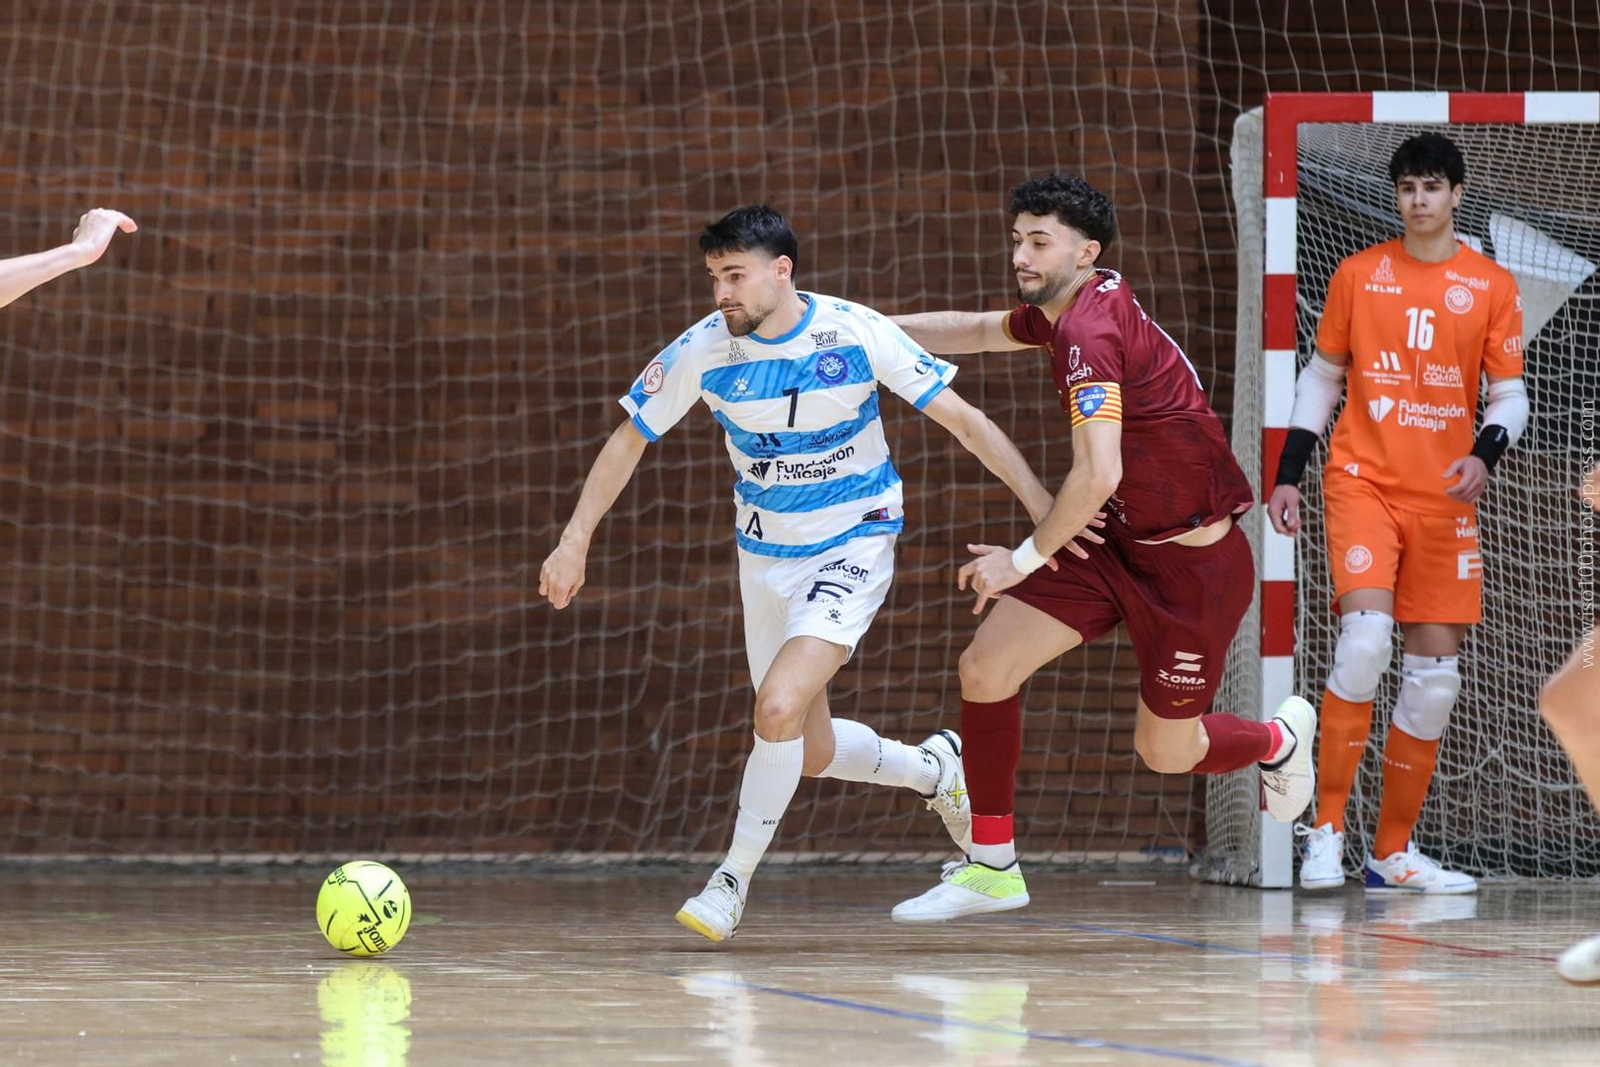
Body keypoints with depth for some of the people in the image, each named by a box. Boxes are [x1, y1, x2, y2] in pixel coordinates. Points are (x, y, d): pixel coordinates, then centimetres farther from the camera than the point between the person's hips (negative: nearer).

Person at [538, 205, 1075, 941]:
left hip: (852, 547, -4)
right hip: (765, 555, 4)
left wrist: (1044, 507, -17)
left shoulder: (856, 334, -19)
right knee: (810, 753, 10)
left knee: (779, 710, -23)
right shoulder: (705, 349, -13)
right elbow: (629, 440, 1)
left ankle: (733, 880, -5)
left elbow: (962, 419, -12)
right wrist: (574, 541, -6)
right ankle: (934, 769, 39)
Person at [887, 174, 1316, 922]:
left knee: (1165, 751, 6)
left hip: (1191, 564, -9)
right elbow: (977, 331, 24)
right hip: (1117, 539, 9)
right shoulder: (1064, 311, 2)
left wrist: (1026, 558, -23)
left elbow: (1098, 474, -35)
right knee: (986, 666, -3)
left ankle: (1279, 739, 39)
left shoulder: (1090, 333, -27)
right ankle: (992, 867, 7)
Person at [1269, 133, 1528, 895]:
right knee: (1365, 636, -22)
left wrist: (1486, 453, -14)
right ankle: (1326, 831, -15)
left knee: (1435, 673, 2)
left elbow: (1509, 391, 6)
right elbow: (1321, 376, 12)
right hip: (1362, 482, -2)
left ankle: (1393, 850, 13)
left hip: (1444, 497, 2)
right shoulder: (1358, 275, 5)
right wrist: (1287, 475, 7)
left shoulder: (1493, 287, 5)